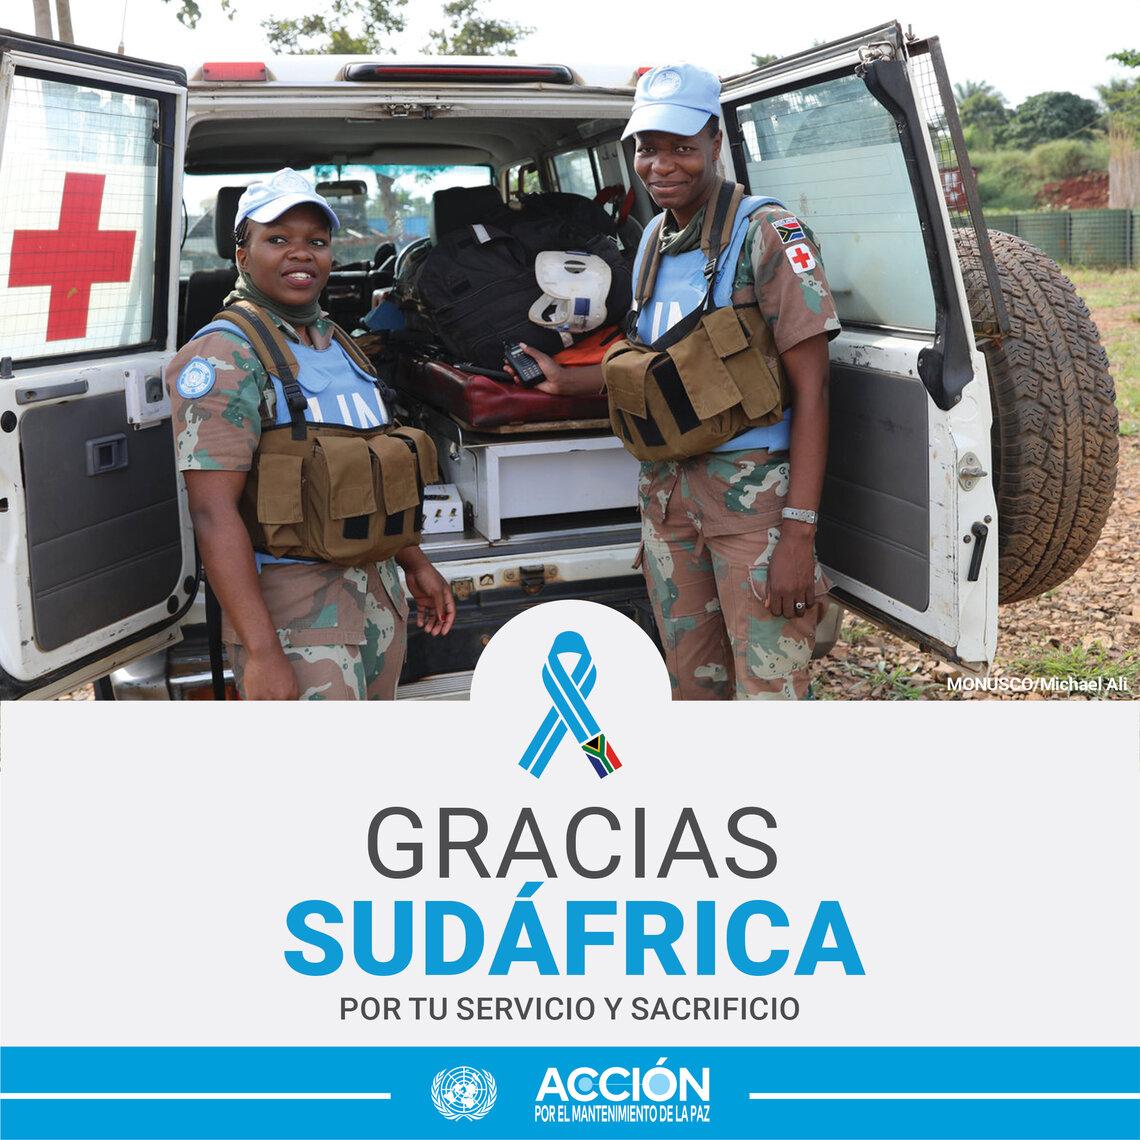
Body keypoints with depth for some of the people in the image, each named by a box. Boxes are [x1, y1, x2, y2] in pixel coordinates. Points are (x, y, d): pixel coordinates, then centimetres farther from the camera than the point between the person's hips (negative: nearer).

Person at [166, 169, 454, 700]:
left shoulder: (337, 344, 12)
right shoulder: (225, 354, -13)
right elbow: (214, 512, -20)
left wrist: (415, 563, 20)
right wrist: (261, 652, -26)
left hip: (380, 594, 8)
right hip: (294, 614, -8)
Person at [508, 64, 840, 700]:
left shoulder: (766, 232, -10)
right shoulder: (653, 238, 12)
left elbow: (810, 386, -15)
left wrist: (799, 531, -20)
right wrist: (567, 381, 17)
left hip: (754, 489, -7)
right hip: (666, 488, 7)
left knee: (766, 690, -7)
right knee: (693, 683, 15)